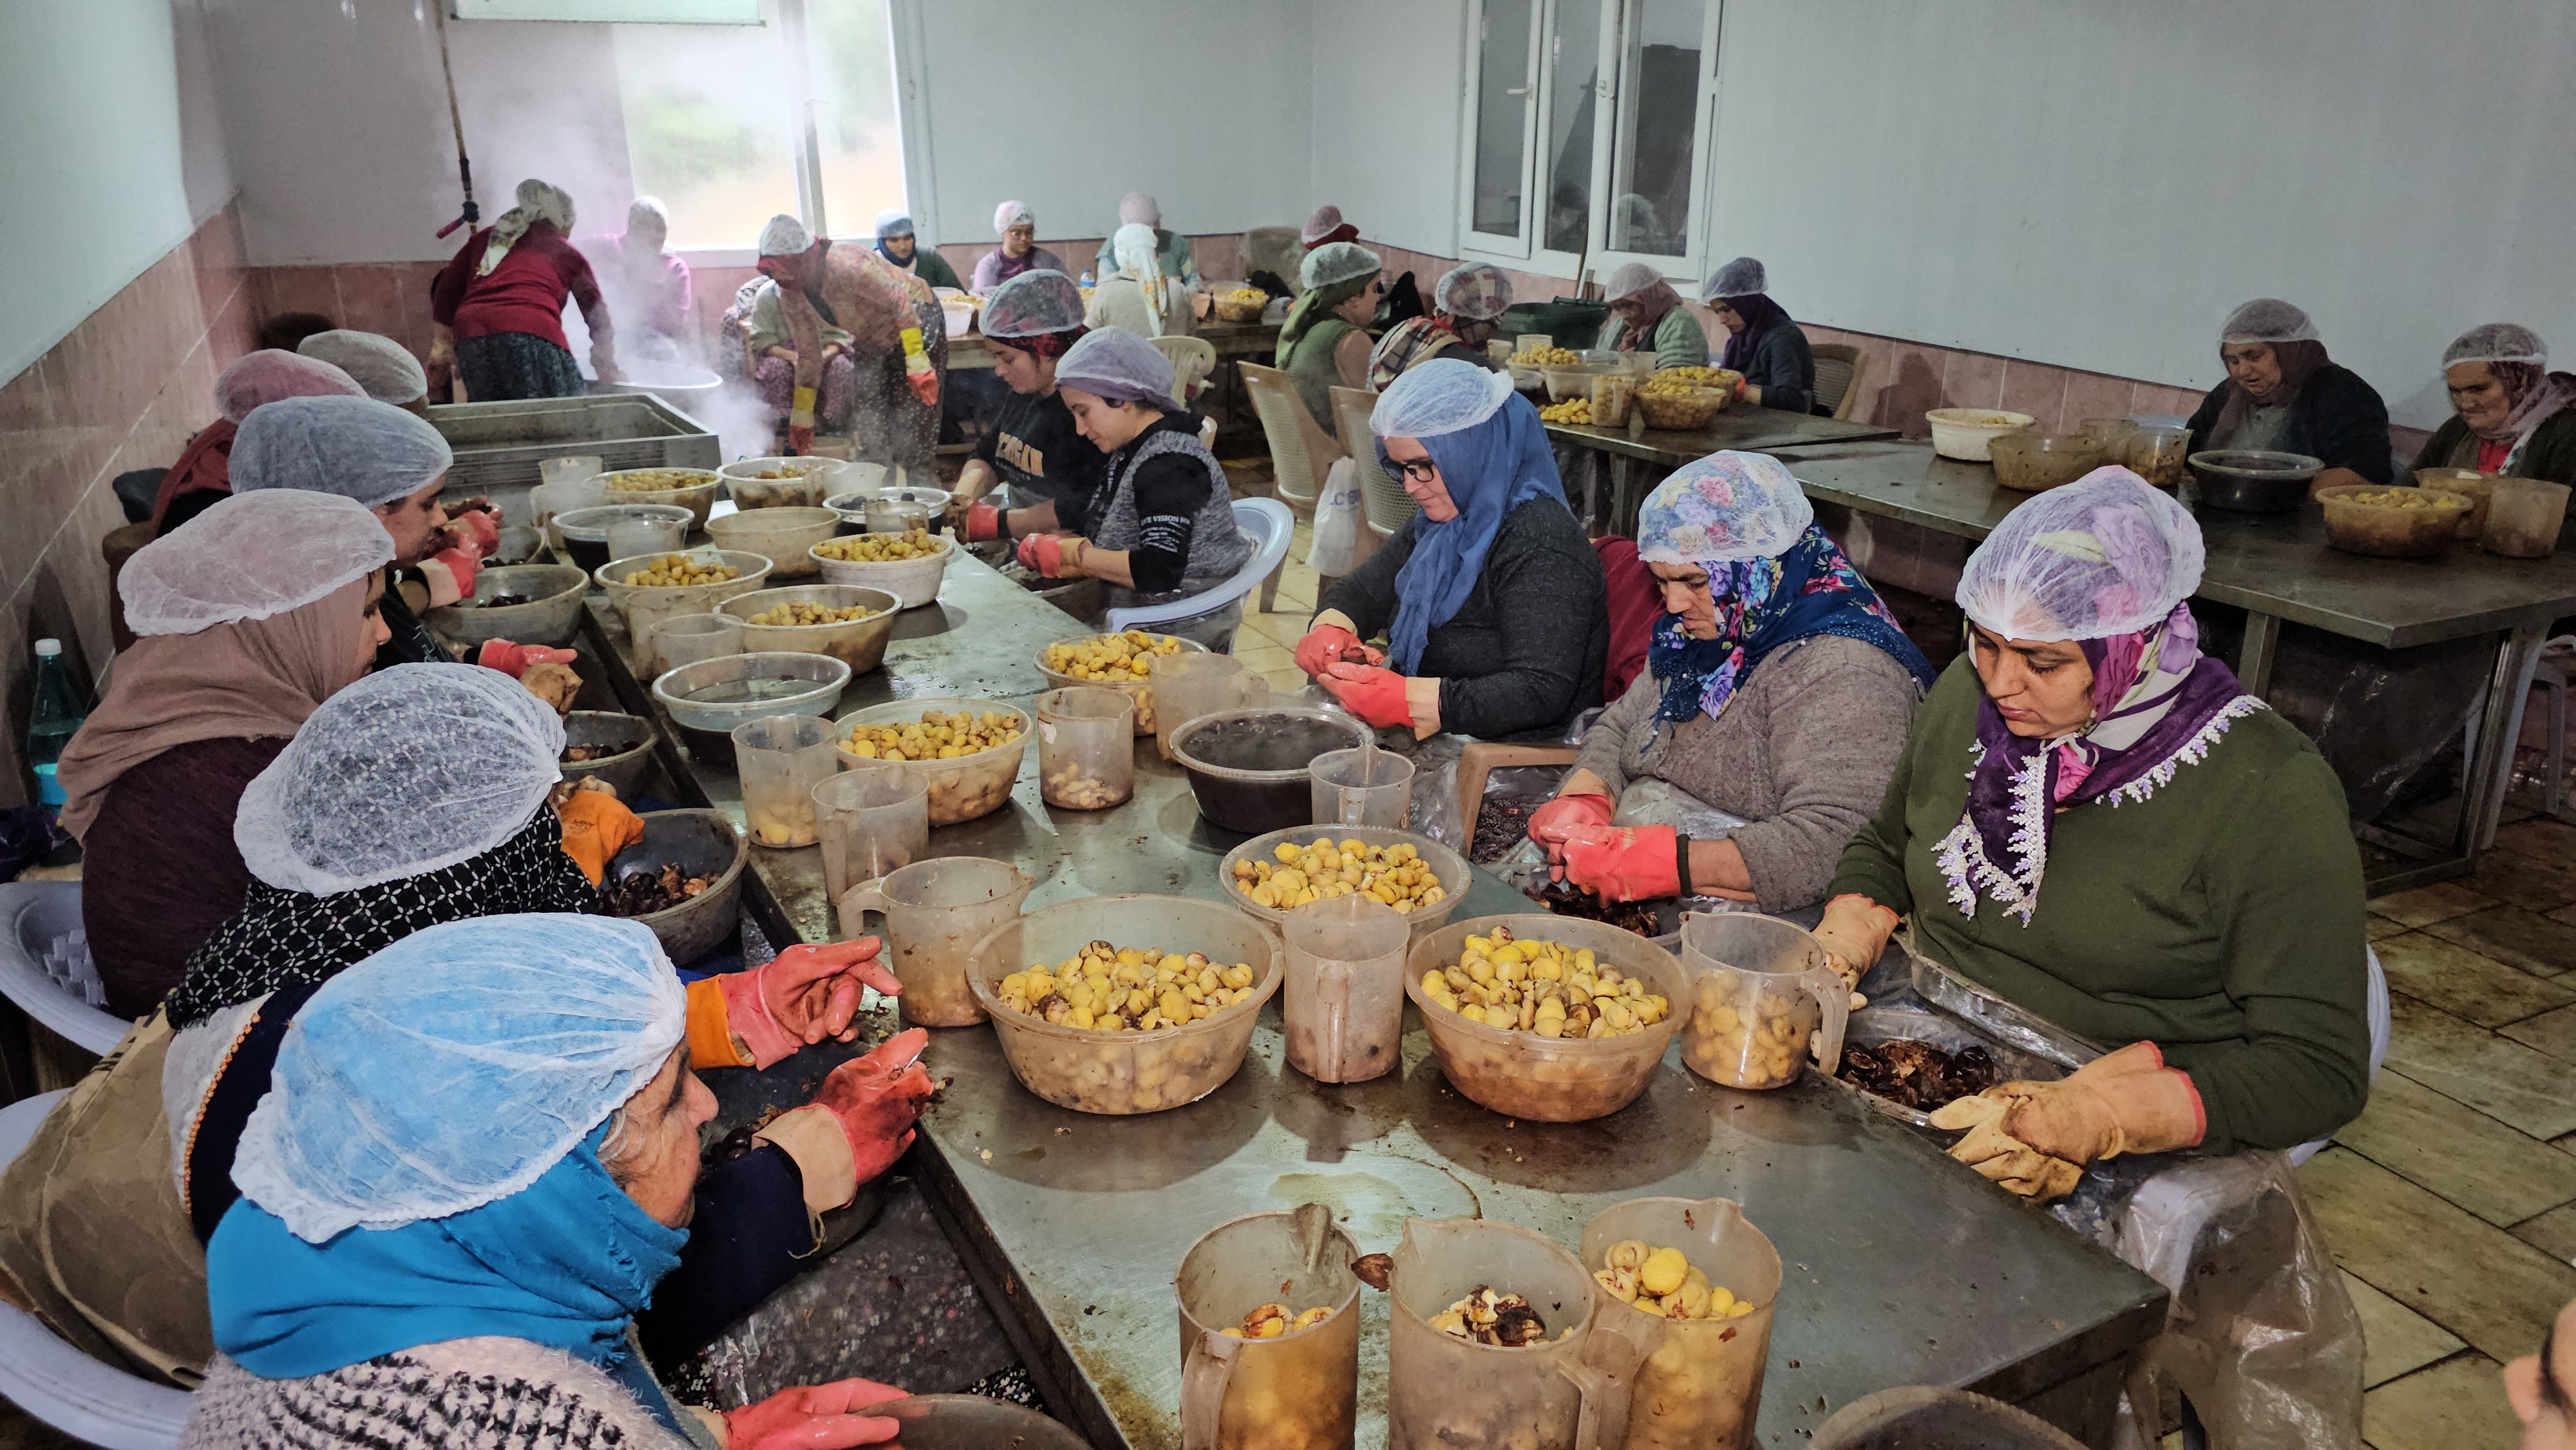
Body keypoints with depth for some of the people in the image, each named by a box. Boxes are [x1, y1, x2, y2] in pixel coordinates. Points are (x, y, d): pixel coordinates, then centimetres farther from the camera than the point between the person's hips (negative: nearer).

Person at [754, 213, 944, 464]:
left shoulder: (845, 264, -32)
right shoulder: (790, 296, -7)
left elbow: (900, 301, -30)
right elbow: (808, 355, 3)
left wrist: (916, 360, -36)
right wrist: (801, 412, 3)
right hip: (870, 340, 8)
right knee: (868, 429, 2)